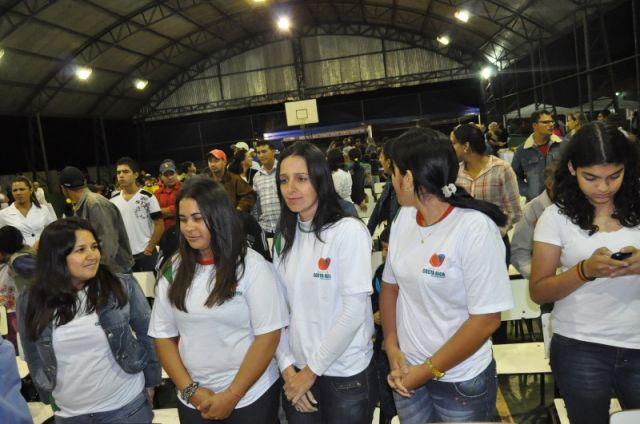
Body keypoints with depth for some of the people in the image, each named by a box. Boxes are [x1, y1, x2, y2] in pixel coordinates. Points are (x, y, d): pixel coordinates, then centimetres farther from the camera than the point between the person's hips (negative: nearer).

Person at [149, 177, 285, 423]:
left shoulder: (251, 265, -12)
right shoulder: (174, 271, 0)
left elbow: (268, 336, -13)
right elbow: (163, 336, 3)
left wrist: (231, 396, -12)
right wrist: (191, 390, -7)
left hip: (251, 397, -3)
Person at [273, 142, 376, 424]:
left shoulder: (349, 231, -14)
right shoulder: (285, 236, 3)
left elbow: (354, 311, -18)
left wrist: (312, 369, -12)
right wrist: (287, 366, -5)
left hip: (345, 374, -4)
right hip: (298, 373, 5)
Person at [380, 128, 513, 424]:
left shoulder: (475, 228, -20)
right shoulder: (403, 218, -3)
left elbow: (486, 320, -20)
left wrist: (429, 371, -14)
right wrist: (392, 348, -5)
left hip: (461, 381, -5)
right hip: (408, 372, 5)